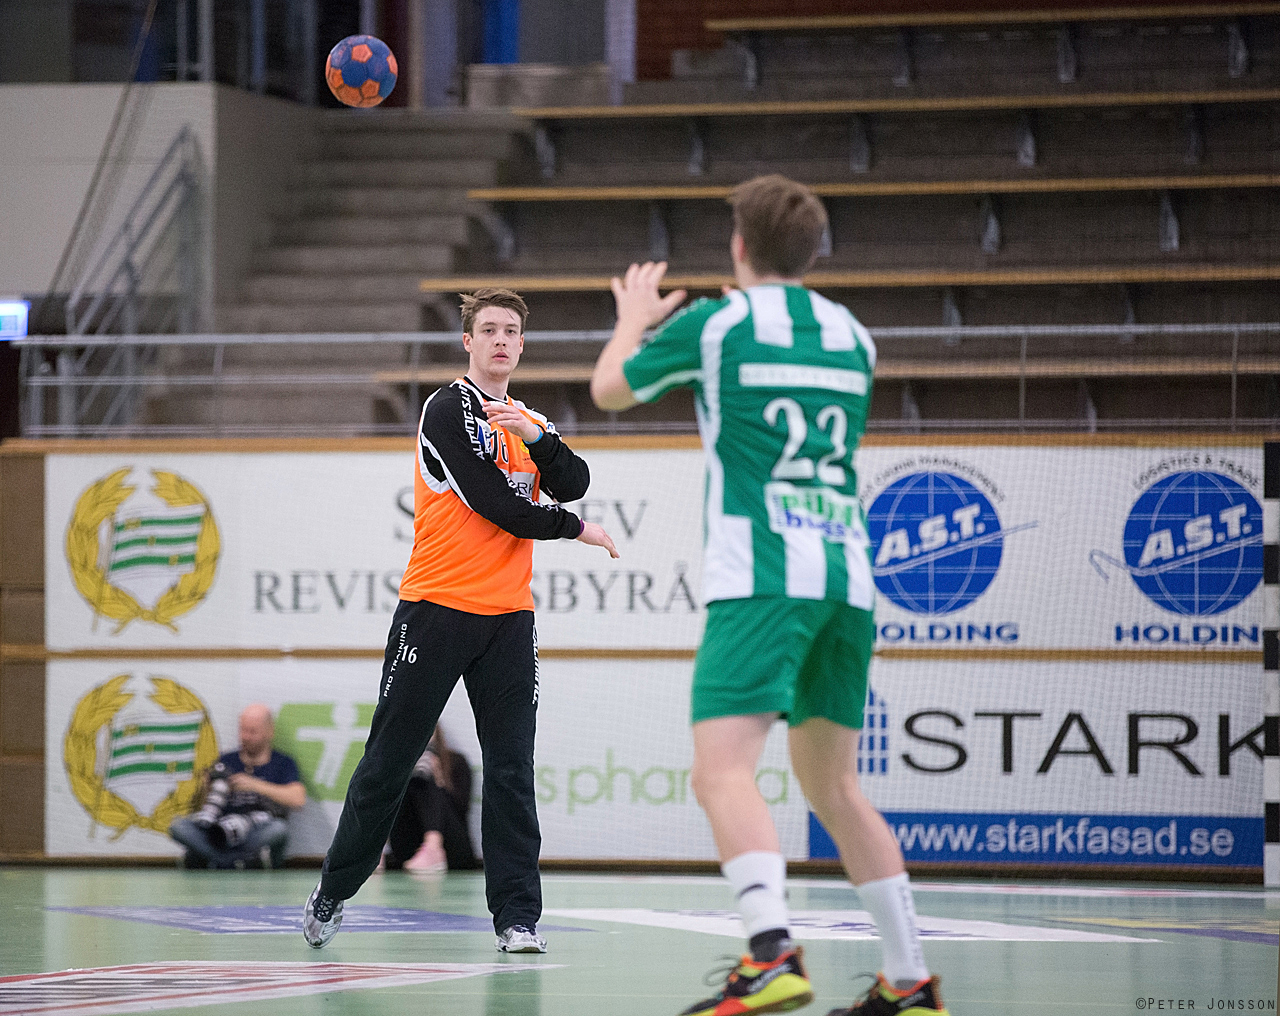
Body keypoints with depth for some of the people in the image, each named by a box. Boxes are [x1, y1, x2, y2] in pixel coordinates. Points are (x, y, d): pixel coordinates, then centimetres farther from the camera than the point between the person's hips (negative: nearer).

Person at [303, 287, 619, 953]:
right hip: (436, 608, -5)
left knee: (511, 771, -2)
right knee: (388, 762, 2)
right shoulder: (449, 410, -5)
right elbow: (494, 504, -13)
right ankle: (332, 893, 16)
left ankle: (517, 914, -1)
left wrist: (534, 435, -17)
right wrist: (574, 528, -2)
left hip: (509, 618, 5)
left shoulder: (532, 422, 15)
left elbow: (574, 484, -2)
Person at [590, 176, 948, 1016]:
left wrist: (634, 317, 37)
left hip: (760, 579, -6)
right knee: (832, 784, 18)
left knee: (724, 774, -16)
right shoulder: (852, 335, 15)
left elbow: (609, 387, 16)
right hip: (848, 576, 6)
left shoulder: (714, 325, 0)